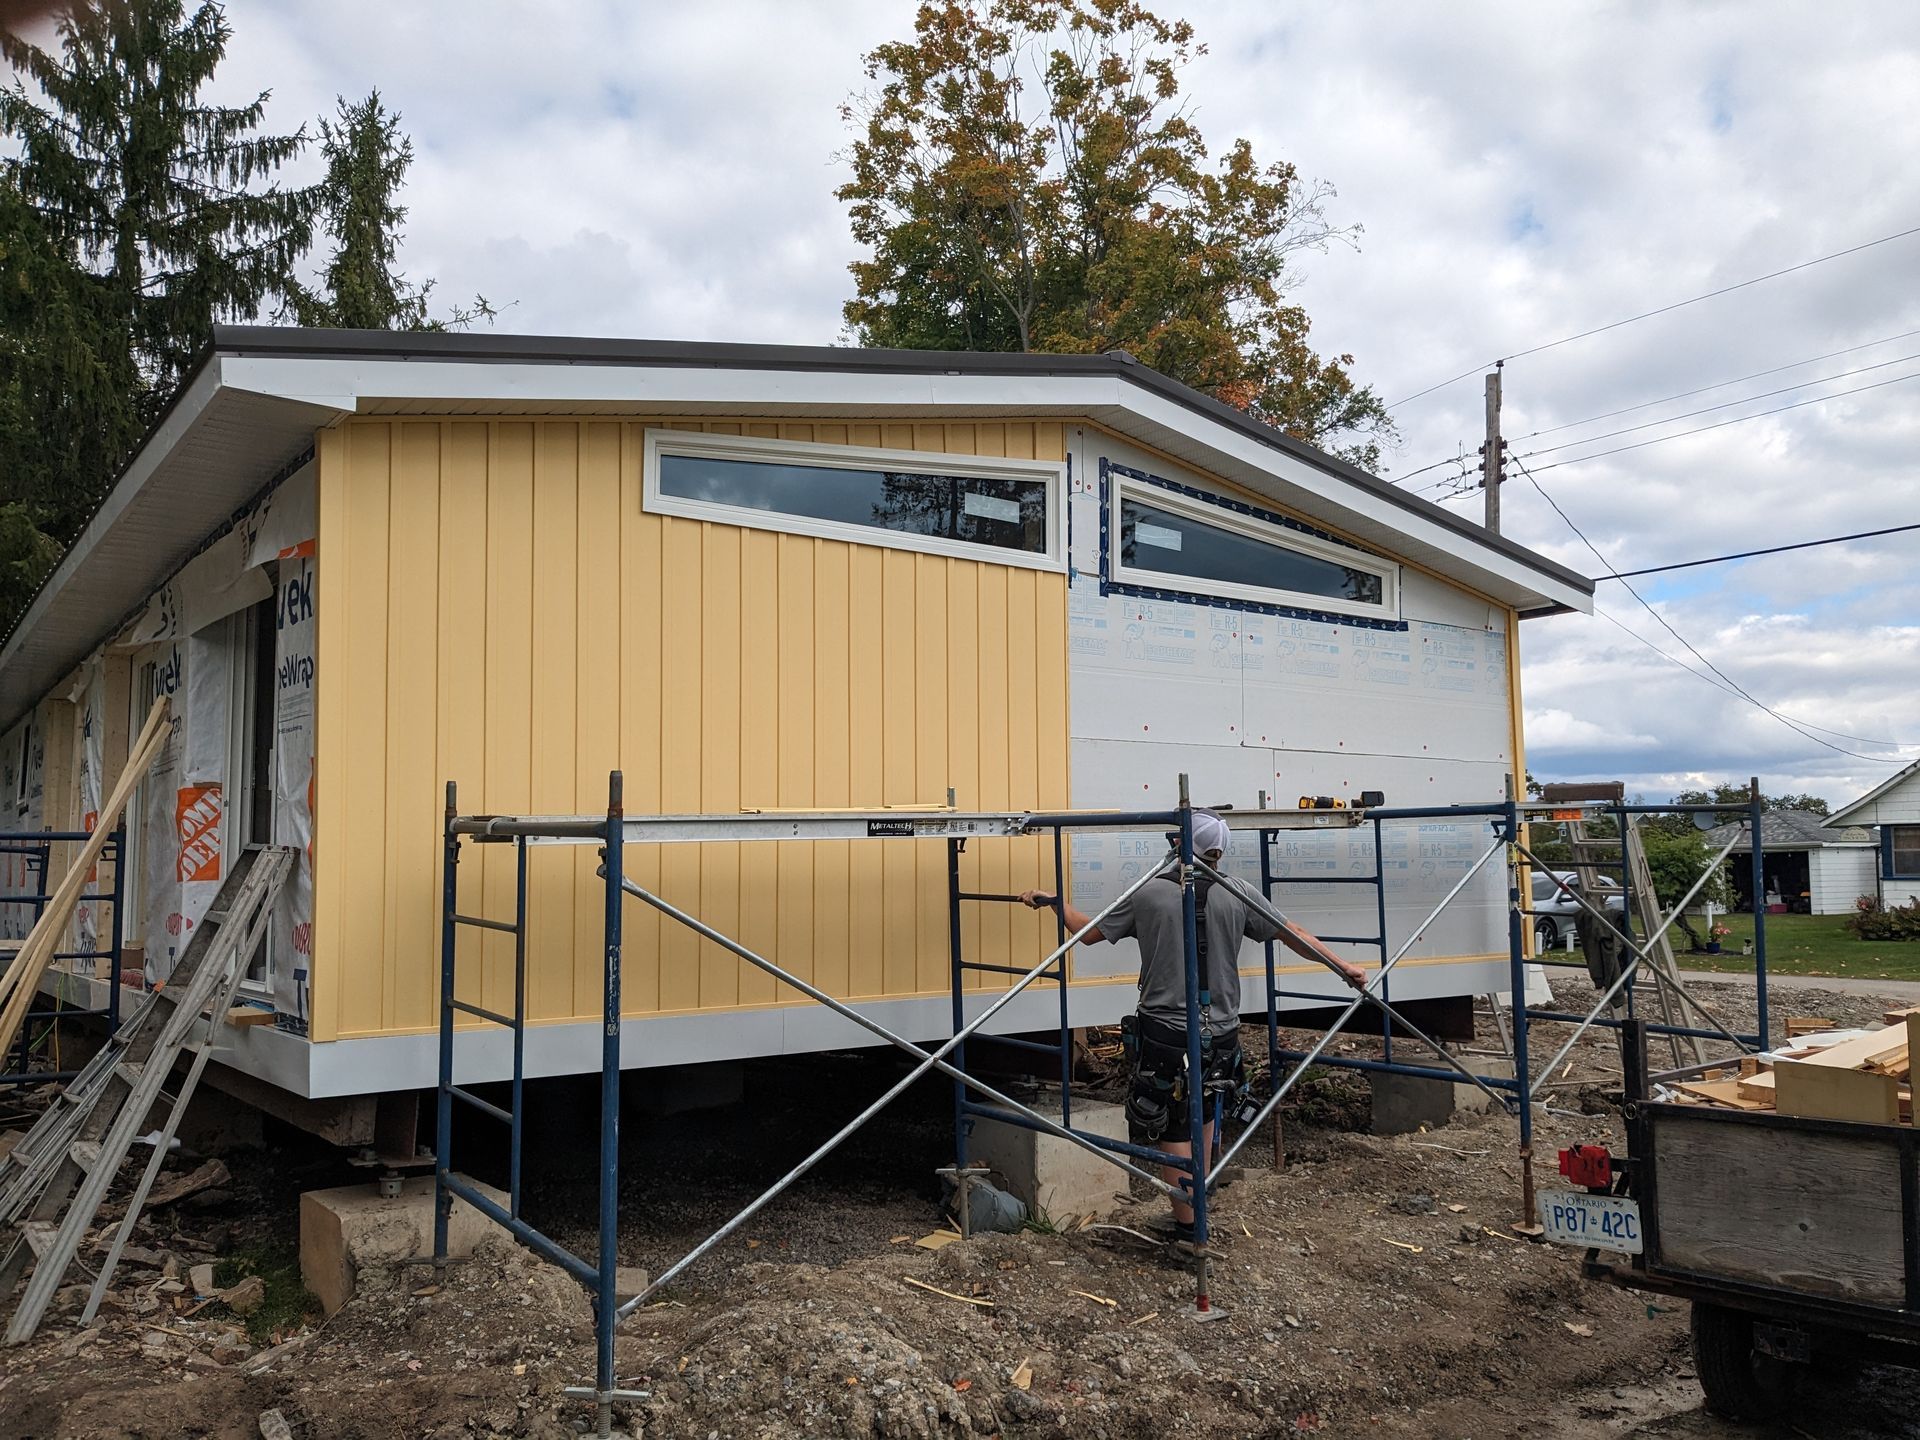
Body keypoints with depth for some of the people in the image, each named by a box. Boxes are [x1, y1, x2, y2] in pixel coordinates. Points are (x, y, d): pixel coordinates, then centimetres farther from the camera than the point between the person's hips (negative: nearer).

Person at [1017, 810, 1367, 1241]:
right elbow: (1290, 934, 8)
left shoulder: (1149, 895, -6)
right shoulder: (1235, 898, -1)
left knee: (1174, 1130, 5)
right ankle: (1198, 1209, 31)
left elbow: (1089, 932, 3)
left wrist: (1054, 901, 18)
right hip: (1219, 1033, 3)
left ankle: (1187, 1229, 8)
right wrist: (1344, 968, 19)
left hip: (1165, 1032, -3)